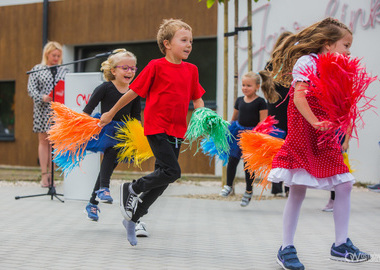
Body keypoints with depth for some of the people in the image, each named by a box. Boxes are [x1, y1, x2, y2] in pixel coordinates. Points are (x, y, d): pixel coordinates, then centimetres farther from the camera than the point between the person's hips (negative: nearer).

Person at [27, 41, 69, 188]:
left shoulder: (64, 70, 12)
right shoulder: (37, 70, 6)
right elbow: (31, 89, -1)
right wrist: (42, 97, -18)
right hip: (42, 110, -1)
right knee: (43, 141, 0)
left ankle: (51, 172, 5)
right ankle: (44, 174, 2)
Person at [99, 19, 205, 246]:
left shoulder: (191, 70, 8)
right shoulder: (156, 66, -8)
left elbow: (197, 99, 15)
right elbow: (133, 92, -2)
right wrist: (110, 114, 6)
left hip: (177, 131, 6)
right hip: (156, 127, -6)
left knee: (162, 179, 8)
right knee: (172, 171, -17)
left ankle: (133, 217, 23)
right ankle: (132, 189, 5)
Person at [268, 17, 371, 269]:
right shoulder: (306, 62, -9)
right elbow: (299, 97, -20)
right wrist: (315, 123, -25)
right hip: (303, 137, -8)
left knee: (344, 185, 3)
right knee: (298, 190, -4)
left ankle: (340, 245, 14)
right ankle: (286, 249, 6)